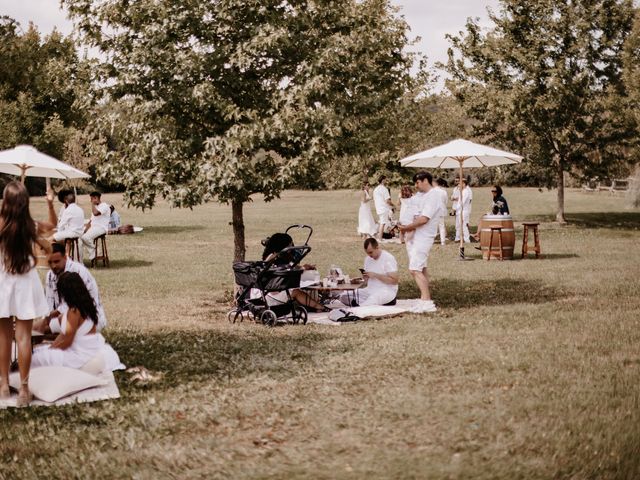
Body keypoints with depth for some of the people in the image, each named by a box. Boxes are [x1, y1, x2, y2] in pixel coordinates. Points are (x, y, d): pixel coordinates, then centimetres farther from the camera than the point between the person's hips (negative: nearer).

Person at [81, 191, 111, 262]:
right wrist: (86, 228, 7)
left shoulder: (104, 206, -7)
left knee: (85, 237, -31)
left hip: (101, 228, -10)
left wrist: (93, 204, -11)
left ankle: (93, 250, -6)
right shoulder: (95, 207, 25)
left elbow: (95, 213, -25)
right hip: (93, 227, 10)